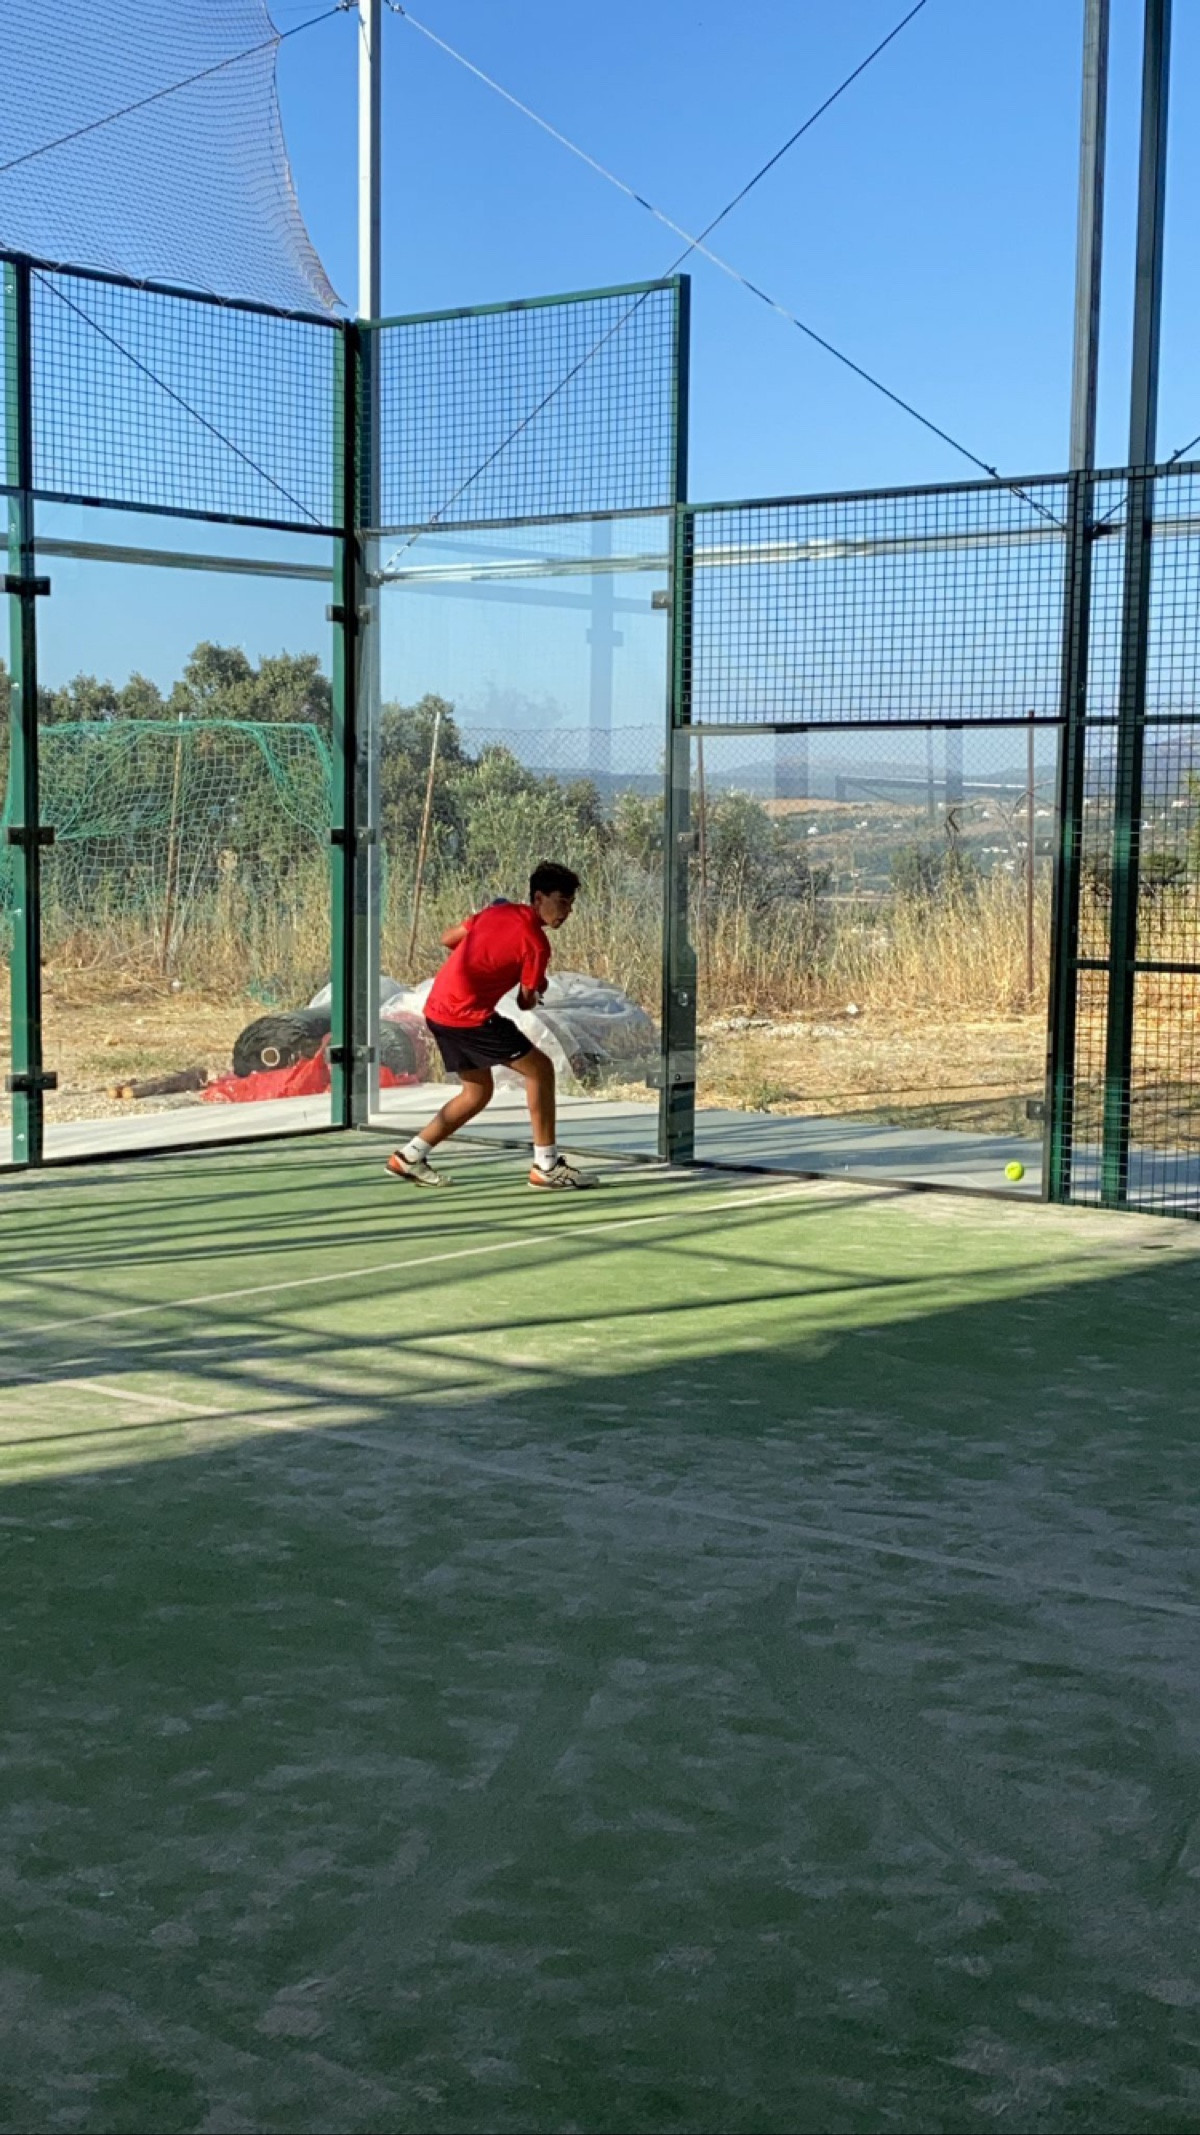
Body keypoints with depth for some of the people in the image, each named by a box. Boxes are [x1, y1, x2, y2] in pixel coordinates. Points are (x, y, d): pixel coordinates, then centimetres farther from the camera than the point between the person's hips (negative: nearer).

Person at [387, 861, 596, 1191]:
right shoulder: (536, 943, -10)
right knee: (540, 1068, -2)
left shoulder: (498, 911, 11)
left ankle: (409, 1157, 18)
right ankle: (546, 1166, -1)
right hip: (468, 1013, -9)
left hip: (438, 1008, 9)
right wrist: (537, 989, 21)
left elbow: (448, 938, 19)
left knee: (478, 1092, 19)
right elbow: (526, 1002, -1)